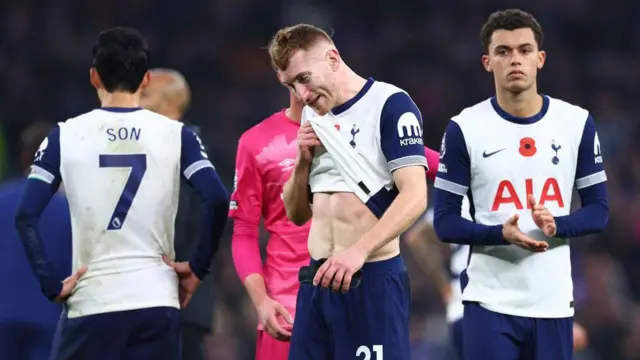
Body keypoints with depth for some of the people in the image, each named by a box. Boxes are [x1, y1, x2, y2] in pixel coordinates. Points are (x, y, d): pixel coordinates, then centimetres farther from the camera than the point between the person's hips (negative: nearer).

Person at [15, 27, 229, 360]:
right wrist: (197, 268, 1)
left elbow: (26, 215, -7)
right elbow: (217, 201, -9)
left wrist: (51, 285, -2)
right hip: (157, 301, 1)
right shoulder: (175, 135, 3)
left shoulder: (66, 136, 2)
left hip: (91, 304, -1)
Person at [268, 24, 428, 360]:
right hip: (317, 278, 7)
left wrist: (360, 250, -31)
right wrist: (303, 162, 0)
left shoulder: (389, 104, -9)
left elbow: (415, 196, -19)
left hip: (371, 278, -7)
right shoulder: (312, 117, 14)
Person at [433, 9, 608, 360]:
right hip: (490, 302, -2)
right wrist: (502, 234, -21)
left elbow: (598, 211, 7)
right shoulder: (464, 129, -3)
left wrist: (557, 226, -15)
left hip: (553, 301, 2)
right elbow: (445, 222, -2)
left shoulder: (577, 123, 4)